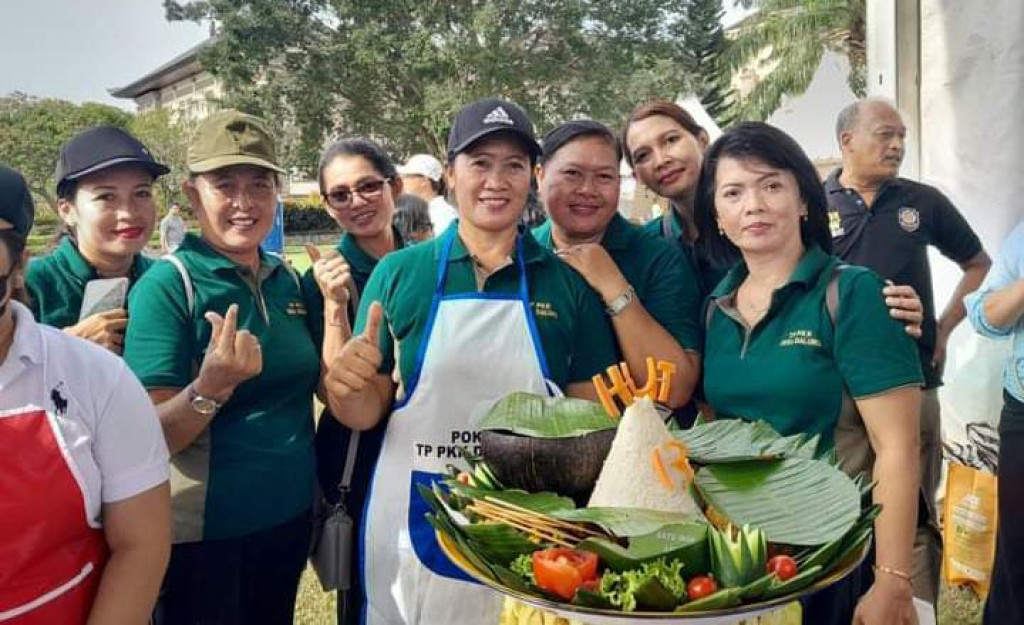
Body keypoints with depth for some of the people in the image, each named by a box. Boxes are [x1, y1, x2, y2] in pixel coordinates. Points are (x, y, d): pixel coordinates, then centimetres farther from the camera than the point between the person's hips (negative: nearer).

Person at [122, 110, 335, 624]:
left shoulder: (288, 281, 1)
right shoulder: (166, 285, -15)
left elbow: (332, 389, 4)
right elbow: (154, 439, -18)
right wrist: (211, 386, -37)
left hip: (290, 517, 5)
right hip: (203, 535, -5)